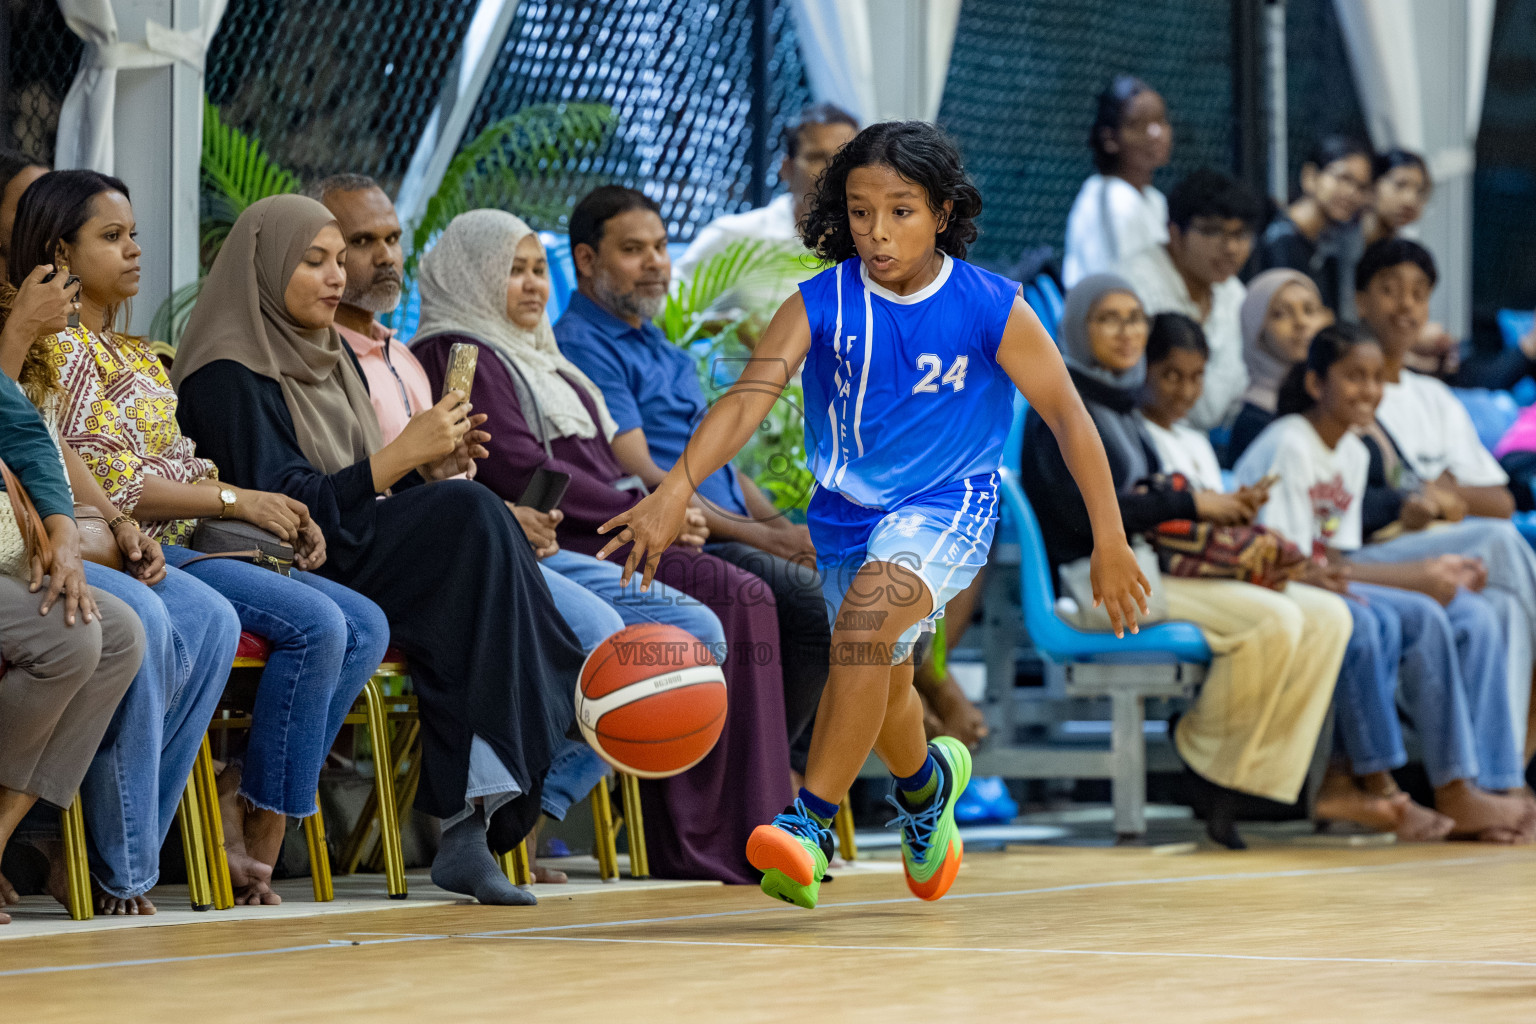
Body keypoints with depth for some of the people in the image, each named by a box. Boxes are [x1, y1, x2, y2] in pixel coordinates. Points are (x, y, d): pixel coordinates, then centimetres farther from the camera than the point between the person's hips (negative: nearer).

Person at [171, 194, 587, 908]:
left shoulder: (323, 359, 22)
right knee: (470, 515, -25)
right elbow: (280, 506, -15)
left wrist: (433, 465, 2)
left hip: (358, 558, 8)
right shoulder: (228, 376, -5)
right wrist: (402, 455, -15)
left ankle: (470, 823, -30)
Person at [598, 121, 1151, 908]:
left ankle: (811, 823, -29)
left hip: (949, 502, -4)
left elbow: (1068, 416, -9)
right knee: (879, 681, 20)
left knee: (868, 613, -32)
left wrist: (1110, 542, -9)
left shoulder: (990, 309, -15)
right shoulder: (821, 302, -14)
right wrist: (676, 489, -43)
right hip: (848, 509, 4)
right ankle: (927, 781, 57)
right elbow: (750, 395, -27)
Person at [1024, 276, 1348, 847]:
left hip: (1151, 567, 9)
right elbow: (1086, 511, -17)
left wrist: (1228, 508, 2)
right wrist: (1192, 504, -10)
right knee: (1273, 620, -29)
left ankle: (1255, 776, -11)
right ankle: (1206, 762, -9)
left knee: (1328, 617, -8)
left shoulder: (1121, 405, 22)